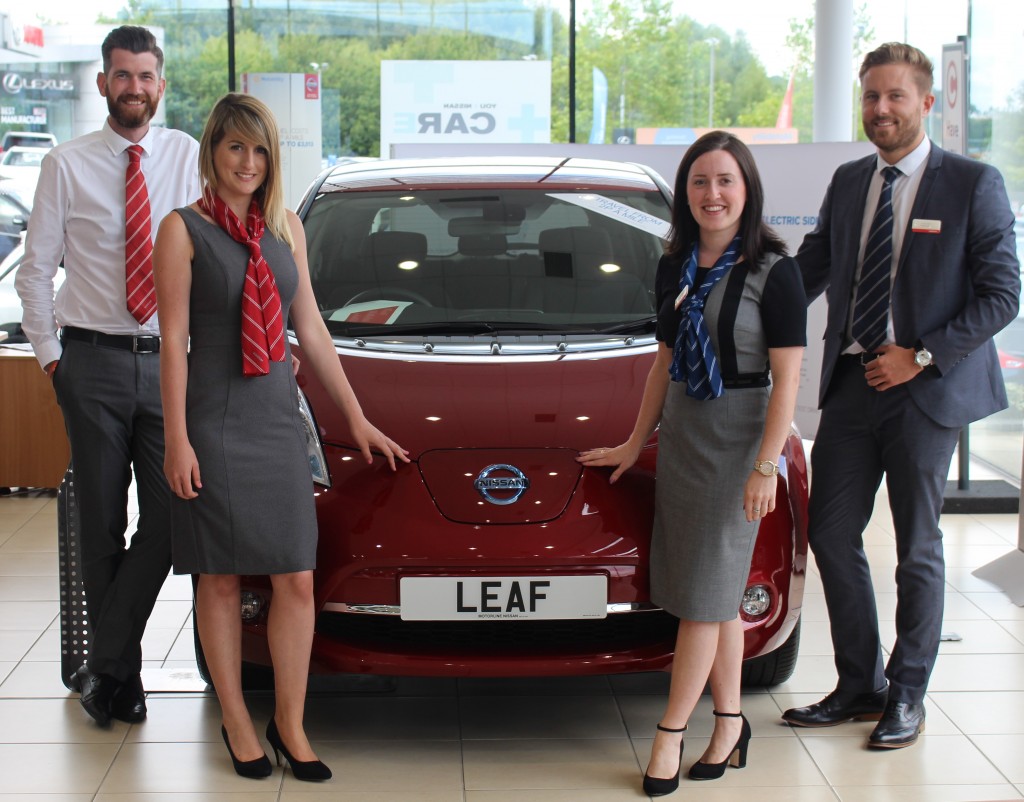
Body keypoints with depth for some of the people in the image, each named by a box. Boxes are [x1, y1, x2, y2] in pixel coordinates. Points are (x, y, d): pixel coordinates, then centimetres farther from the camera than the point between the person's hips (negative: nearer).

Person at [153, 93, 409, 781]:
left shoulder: (285, 227, 11)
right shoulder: (184, 230, -4)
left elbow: (313, 331, 14)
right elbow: (174, 340, -7)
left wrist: (356, 417, 14)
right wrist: (177, 439, -12)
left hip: (278, 421, 4)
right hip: (214, 425, -4)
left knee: (297, 580, 2)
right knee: (221, 580, 4)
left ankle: (290, 724, 13)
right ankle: (237, 724, 16)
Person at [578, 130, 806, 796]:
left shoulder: (773, 271, -11)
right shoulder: (676, 268, 8)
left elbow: (787, 380, -13)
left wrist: (766, 467, -18)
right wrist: (637, 441, 20)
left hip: (740, 435, -6)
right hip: (682, 433, 6)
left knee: (706, 593, -2)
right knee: (718, 592, 10)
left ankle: (670, 734, 5)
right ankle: (730, 723, 18)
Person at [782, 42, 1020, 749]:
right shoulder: (847, 183, 10)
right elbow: (810, 269, 15)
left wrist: (921, 356, -14)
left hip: (927, 389, -5)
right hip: (851, 382, 5)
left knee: (917, 550, 5)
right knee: (831, 533, 6)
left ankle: (908, 696, 21)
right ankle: (860, 685, 22)